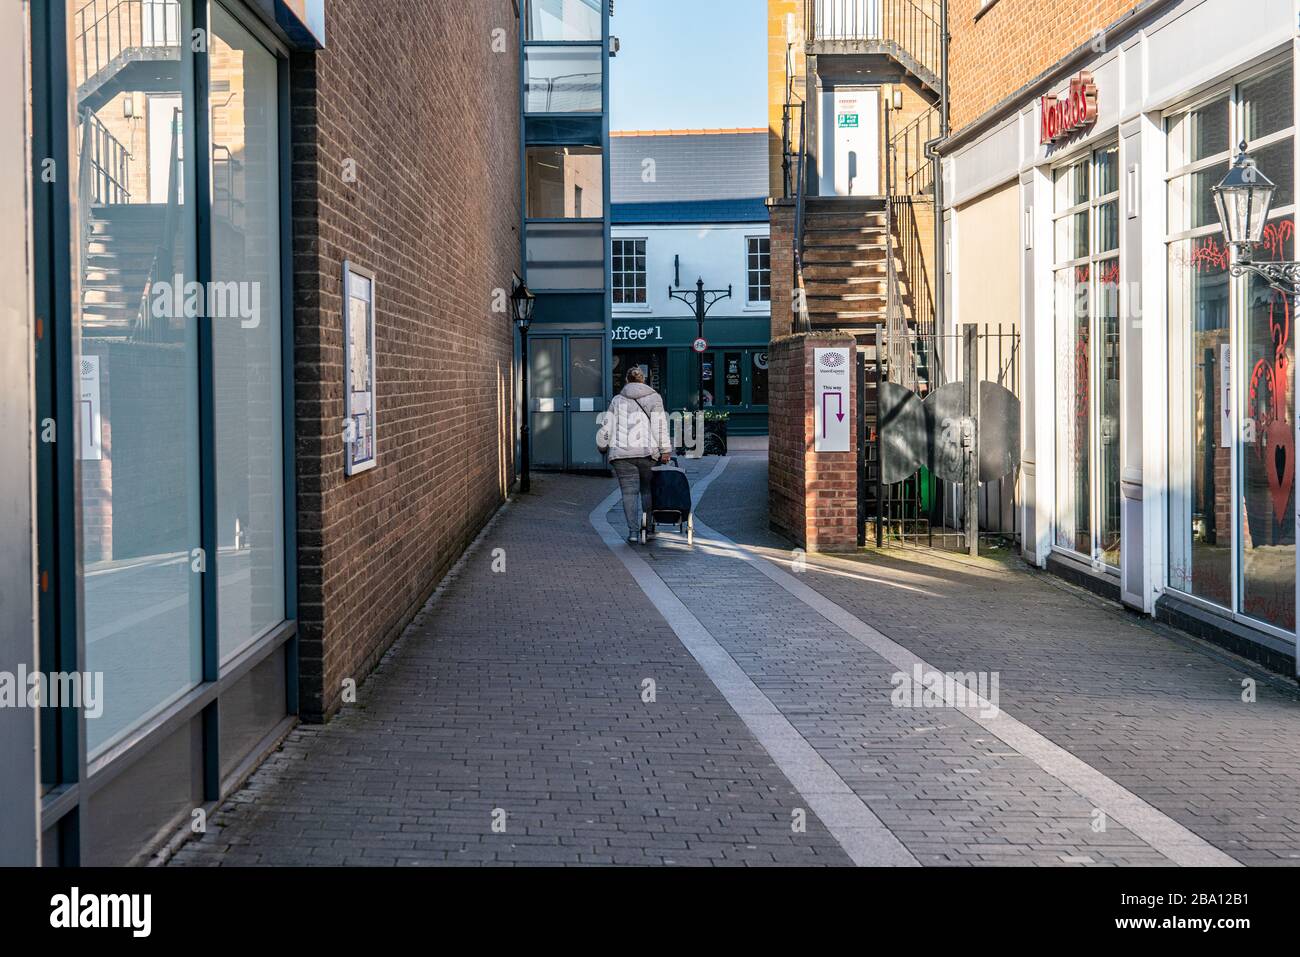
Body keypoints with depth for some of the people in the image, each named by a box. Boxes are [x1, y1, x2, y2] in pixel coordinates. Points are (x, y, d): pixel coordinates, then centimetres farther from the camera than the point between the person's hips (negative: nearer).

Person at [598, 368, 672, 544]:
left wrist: (602, 446, 26)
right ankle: (649, 527, 11)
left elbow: (607, 427, 11)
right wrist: (665, 450, -5)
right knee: (649, 489, 12)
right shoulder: (654, 398, 6)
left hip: (622, 452, 1)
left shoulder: (617, 400, 11)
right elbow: (659, 426, -4)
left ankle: (633, 531, -8)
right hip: (648, 451, -1)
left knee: (629, 491, -1)